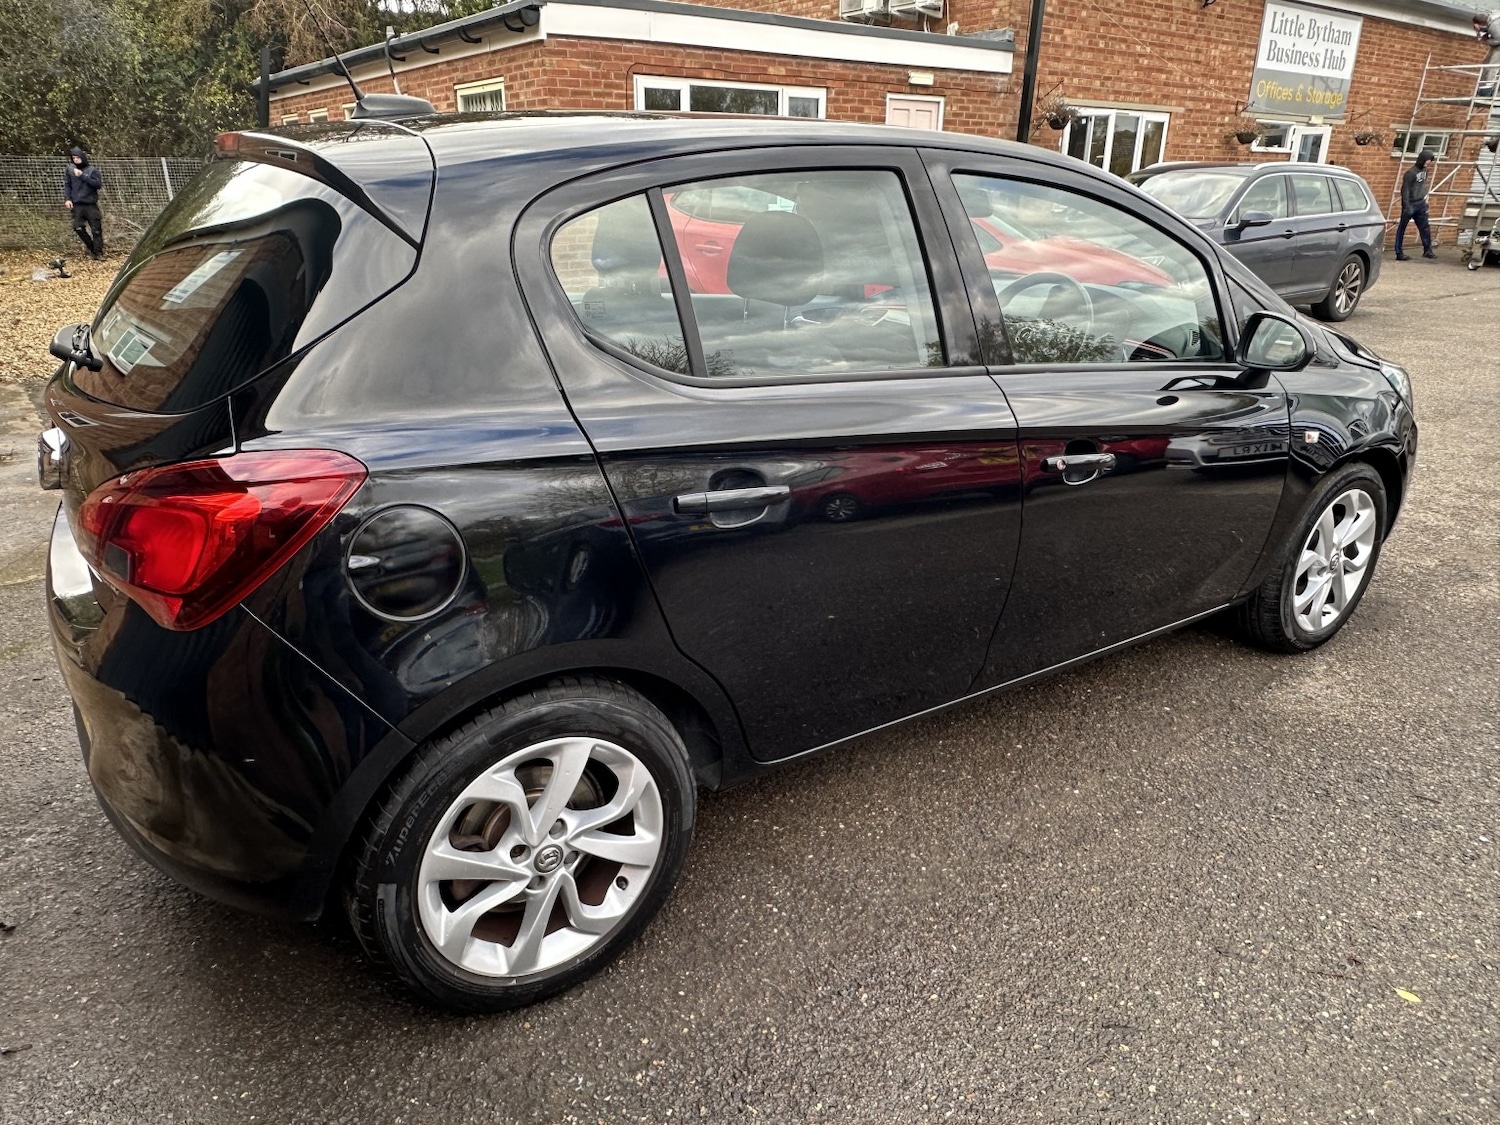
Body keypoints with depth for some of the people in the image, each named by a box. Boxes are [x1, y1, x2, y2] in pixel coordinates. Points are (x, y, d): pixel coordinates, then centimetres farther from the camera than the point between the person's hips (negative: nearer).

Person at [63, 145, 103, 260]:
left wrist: (82, 176, -17)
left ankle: (98, 253, 2)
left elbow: (98, 184, -12)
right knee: (78, 228, -5)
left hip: (91, 204, -2)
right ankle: (90, 246, 15)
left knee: (96, 229, -4)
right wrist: (67, 199, -3)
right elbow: (66, 185, 9)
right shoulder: (70, 169, 7)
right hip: (77, 205, 2)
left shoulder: (92, 170, 0)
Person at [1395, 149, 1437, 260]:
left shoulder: (1424, 170, 8)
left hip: (1420, 204, 7)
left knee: (1425, 228, 7)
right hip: (1410, 205, -7)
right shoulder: (1411, 173, -15)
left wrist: (1424, 200, 19)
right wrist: (1407, 206, -21)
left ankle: (1427, 250, 13)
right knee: (1402, 229, 1)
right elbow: (1405, 190, -17)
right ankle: (1399, 253, 3)